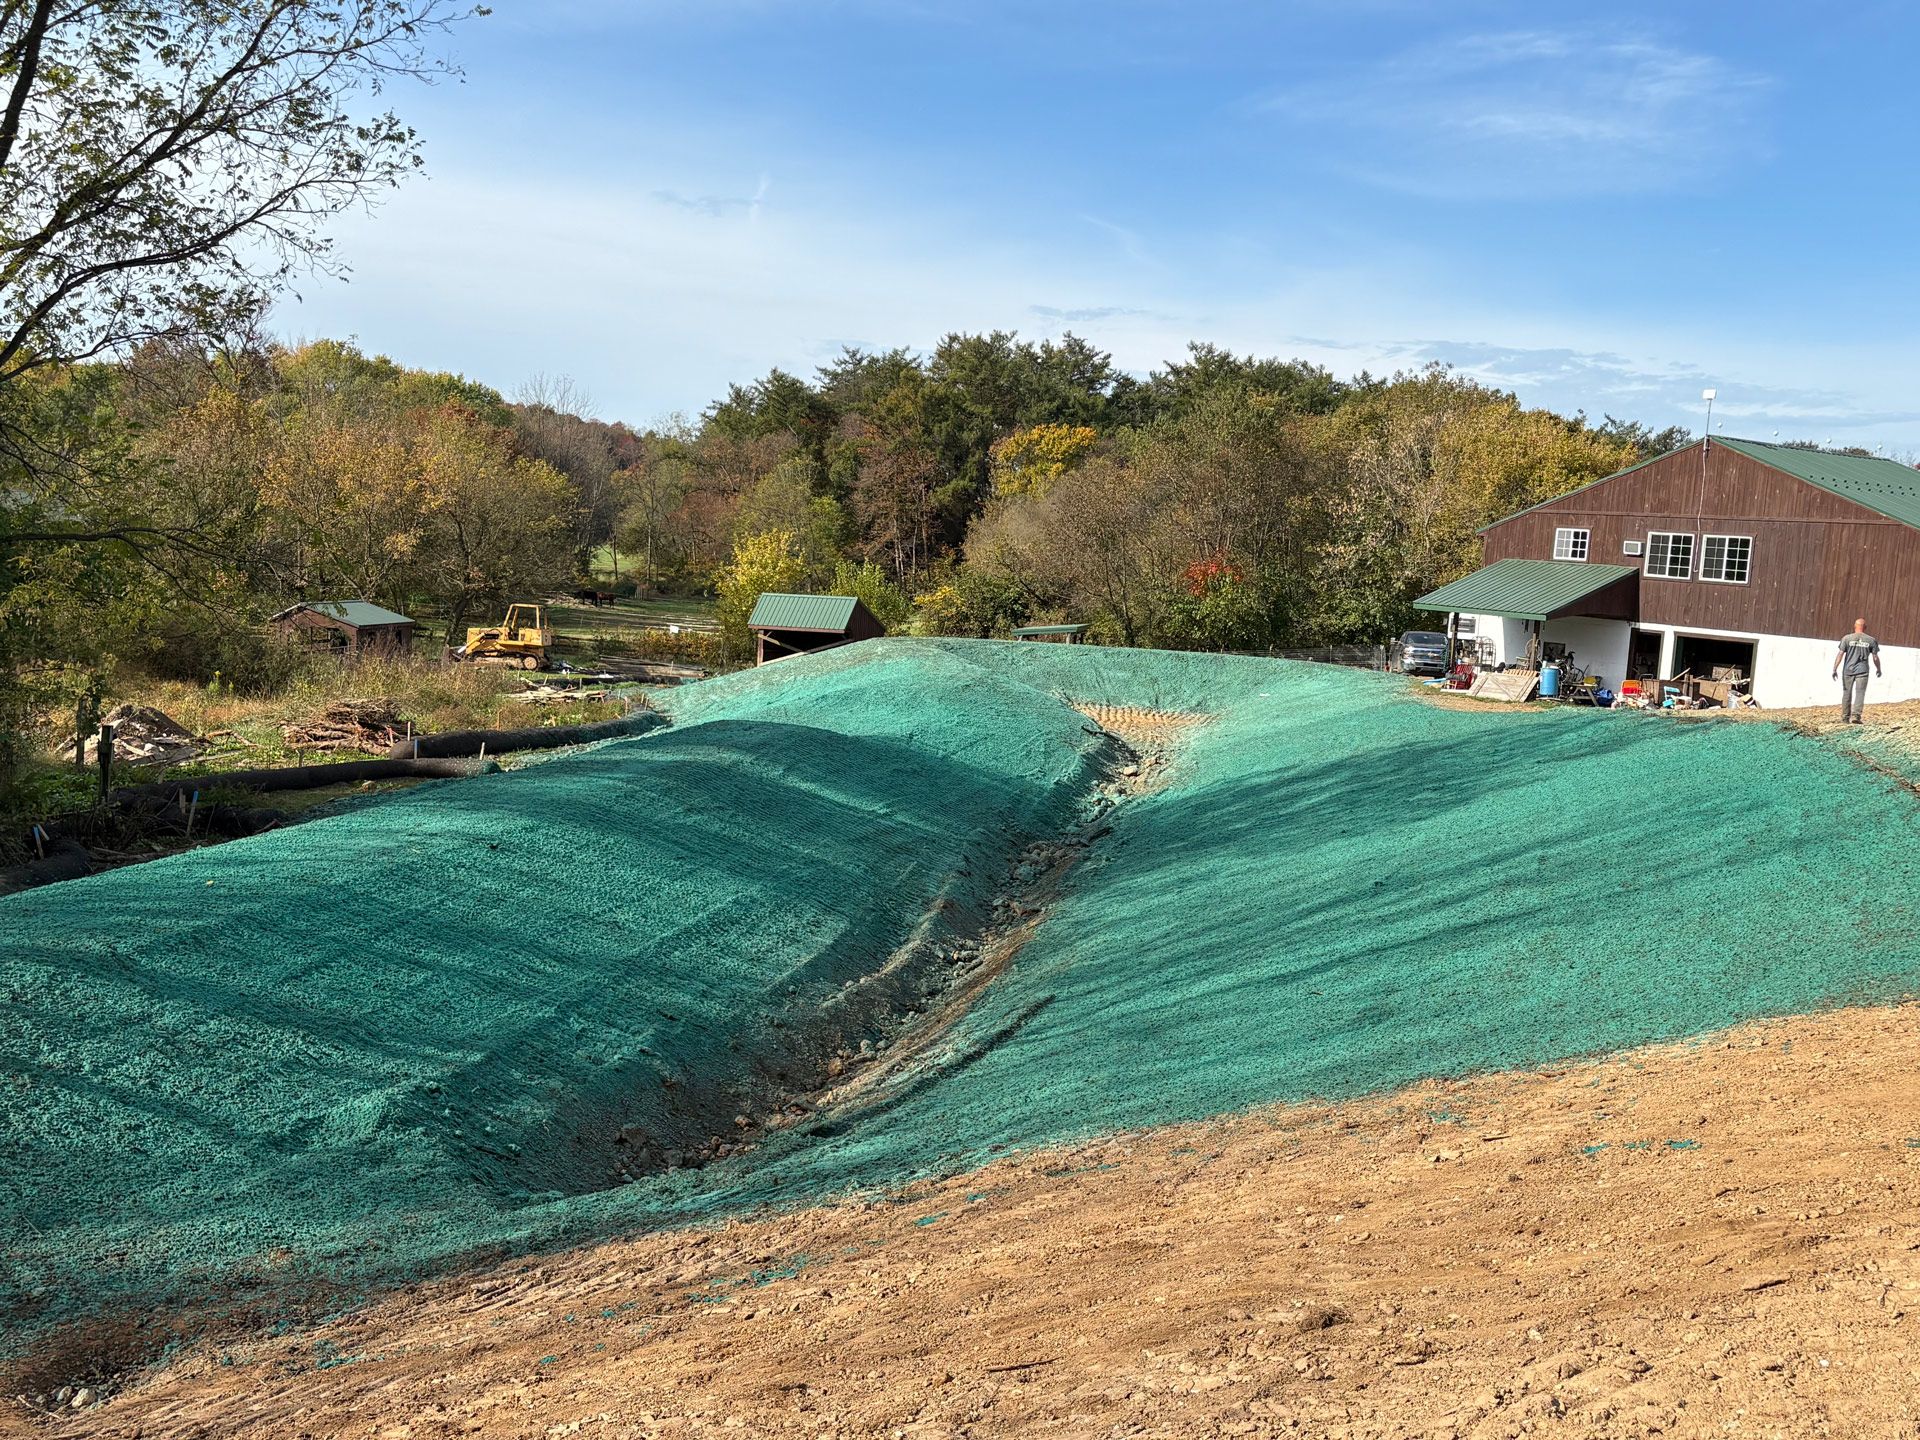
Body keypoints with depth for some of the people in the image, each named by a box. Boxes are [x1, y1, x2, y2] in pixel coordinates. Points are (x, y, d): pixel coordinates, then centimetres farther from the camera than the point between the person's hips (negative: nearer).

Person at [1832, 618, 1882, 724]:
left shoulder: (1847, 638, -1)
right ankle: (1856, 715, -14)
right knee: (1860, 694, 0)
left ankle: (1845, 718, 14)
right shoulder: (1871, 640, 3)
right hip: (1862, 671, 0)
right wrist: (1878, 670, 20)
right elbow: (1875, 658, 5)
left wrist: (1835, 669, -6)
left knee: (1847, 694, 9)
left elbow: (1840, 654, -7)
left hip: (1848, 670, 1)